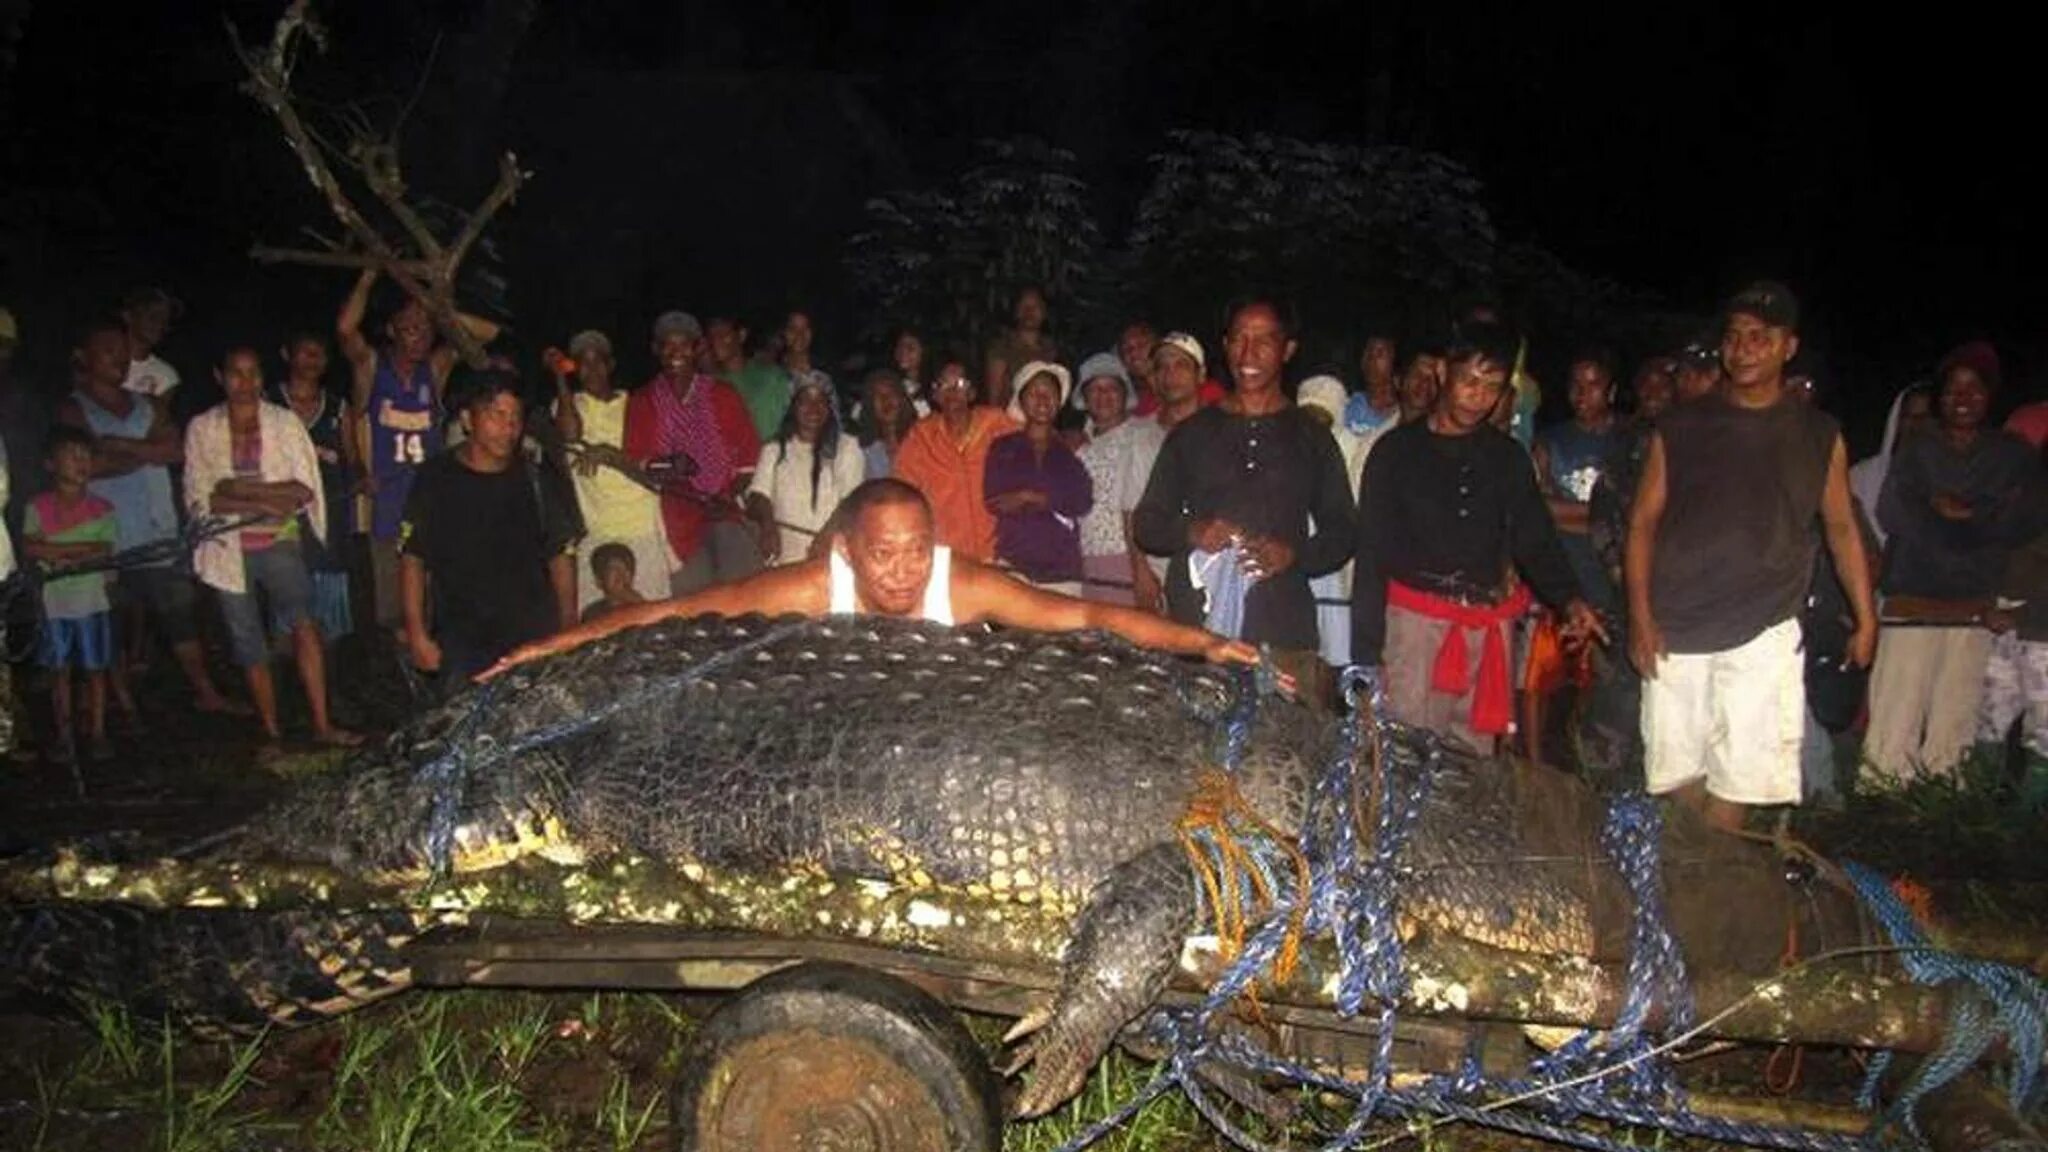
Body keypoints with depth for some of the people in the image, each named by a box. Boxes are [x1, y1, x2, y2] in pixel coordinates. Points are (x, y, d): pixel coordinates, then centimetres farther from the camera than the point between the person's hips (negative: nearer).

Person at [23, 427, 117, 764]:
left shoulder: (101, 509, 0)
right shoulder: (38, 507, -1)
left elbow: (105, 553, -10)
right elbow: (29, 546, -13)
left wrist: (56, 552, -15)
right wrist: (80, 550, -18)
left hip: (92, 602, 0)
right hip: (53, 603, 0)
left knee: (95, 669, 6)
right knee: (59, 670, 9)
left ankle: (97, 733, 16)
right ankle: (64, 736, 17)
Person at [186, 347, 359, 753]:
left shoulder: (285, 422, 3)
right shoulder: (202, 428, 3)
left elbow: (304, 489, -4)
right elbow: (199, 500, -5)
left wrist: (243, 488, -13)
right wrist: (266, 504, -14)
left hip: (279, 542, -1)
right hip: (229, 549, 1)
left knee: (302, 621, -23)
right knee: (251, 649, 6)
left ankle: (322, 724, -21)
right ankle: (273, 734, 17)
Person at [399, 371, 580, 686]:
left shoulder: (533, 479, 5)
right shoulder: (436, 479, 0)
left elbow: (562, 553, 8)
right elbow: (412, 558, 1)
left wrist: (569, 626, 2)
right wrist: (418, 635, -5)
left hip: (535, 638, 1)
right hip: (462, 644, -1)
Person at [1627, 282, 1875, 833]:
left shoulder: (1819, 435, 9)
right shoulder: (1681, 427, 6)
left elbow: (1842, 528, 14)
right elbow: (1643, 523, 5)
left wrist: (1866, 619, 6)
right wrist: (1640, 616, -4)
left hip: (1763, 633, 0)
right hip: (1676, 631, 0)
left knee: (1738, 779, -4)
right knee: (1678, 775, 2)